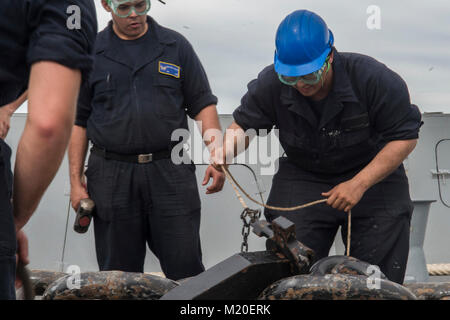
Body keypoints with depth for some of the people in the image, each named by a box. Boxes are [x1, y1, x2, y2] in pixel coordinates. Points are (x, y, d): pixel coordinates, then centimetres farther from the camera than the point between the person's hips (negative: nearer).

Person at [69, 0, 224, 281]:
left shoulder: (176, 46, 8)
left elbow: (203, 104, 8)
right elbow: (78, 121, 9)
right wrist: (76, 181, 3)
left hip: (171, 173, 0)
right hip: (111, 176, 0)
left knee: (185, 268, -2)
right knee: (119, 272, 5)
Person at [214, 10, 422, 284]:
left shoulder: (373, 78, -23)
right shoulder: (270, 84, -15)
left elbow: (405, 137, -17)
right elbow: (244, 125, 0)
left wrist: (359, 184, -25)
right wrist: (225, 151, -25)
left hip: (374, 175, -1)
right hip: (302, 177, 2)